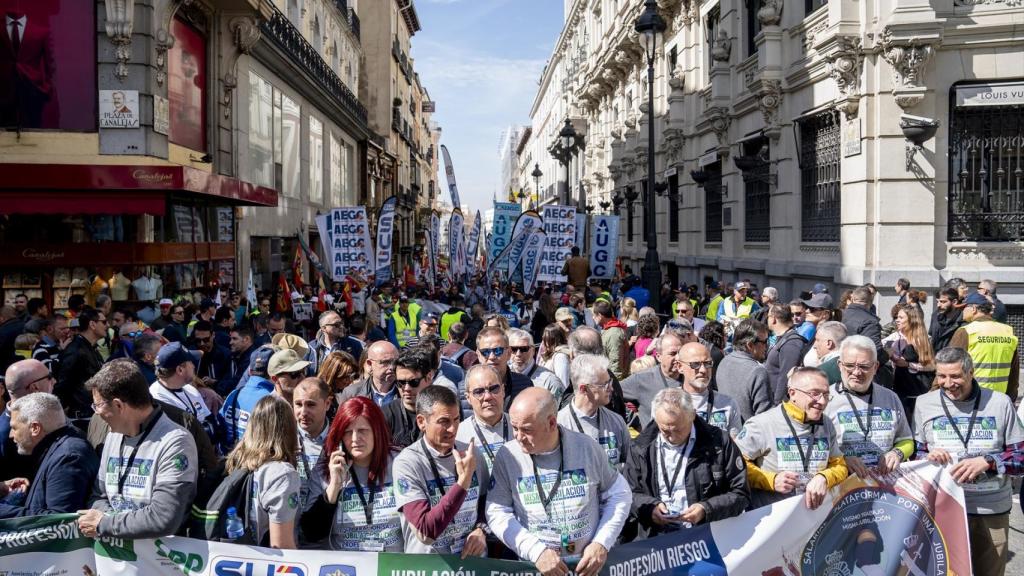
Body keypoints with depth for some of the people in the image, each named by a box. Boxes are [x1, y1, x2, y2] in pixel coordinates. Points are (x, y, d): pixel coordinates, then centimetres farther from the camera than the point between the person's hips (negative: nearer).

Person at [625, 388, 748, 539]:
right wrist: (650, 507, -8)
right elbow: (630, 494, 13)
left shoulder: (718, 442, 0)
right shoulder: (642, 446, 6)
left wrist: (707, 509, -13)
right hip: (658, 537, 3)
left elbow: (741, 494, 2)